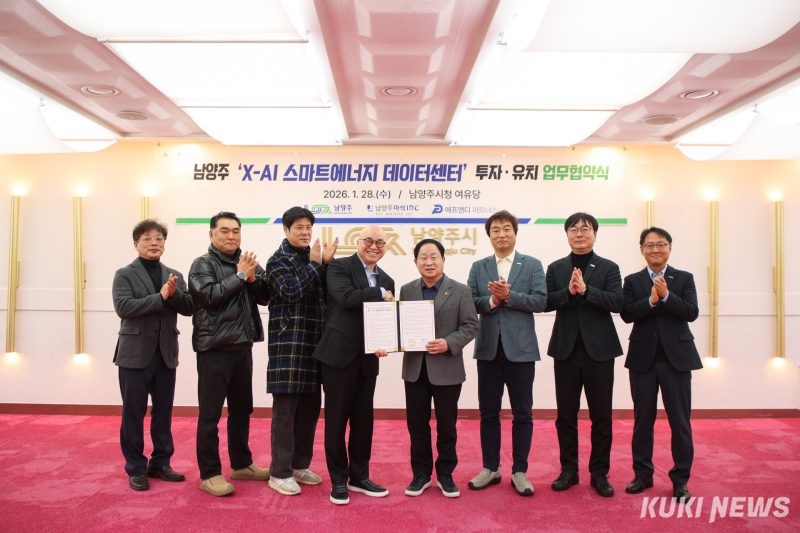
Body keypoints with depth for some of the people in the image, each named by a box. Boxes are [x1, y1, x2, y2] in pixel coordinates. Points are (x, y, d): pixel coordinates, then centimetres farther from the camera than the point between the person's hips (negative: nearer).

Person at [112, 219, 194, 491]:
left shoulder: (175, 276, 12)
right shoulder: (124, 275, 0)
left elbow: (188, 308, 2)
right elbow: (123, 307, -16)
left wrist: (174, 294, -17)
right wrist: (160, 297, -17)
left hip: (166, 354, 4)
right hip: (136, 353, -4)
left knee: (163, 412, 11)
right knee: (133, 413, 4)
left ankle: (160, 463, 24)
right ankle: (136, 469, 16)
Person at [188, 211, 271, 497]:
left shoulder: (248, 264, 11)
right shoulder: (202, 264, -4)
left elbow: (265, 297, 5)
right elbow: (210, 296, -19)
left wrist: (253, 279, -11)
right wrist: (239, 276, -13)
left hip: (243, 347, 6)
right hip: (214, 349, -6)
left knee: (242, 409, 16)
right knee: (210, 414, 1)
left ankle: (241, 464, 31)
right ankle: (209, 474, 12)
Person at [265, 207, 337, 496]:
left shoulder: (313, 258, 17)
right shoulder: (278, 260, -1)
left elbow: (327, 294, 9)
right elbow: (291, 291, -17)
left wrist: (326, 263, -3)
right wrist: (315, 265, -11)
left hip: (313, 342, 7)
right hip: (288, 344, -7)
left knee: (310, 407, 12)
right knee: (285, 409, -2)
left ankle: (300, 465, 25)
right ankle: (279, 472, 8)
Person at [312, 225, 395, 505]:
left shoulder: (386, 281, 16)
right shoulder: (339, 267, -3)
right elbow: (346, 297, -21)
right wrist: (380, 294, -9)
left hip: (368, 358, 6)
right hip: (339, 353, -5)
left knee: (363, 418, 12)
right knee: (337, 417, 3)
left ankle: (359, 476, 27)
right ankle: (338, 480, 17)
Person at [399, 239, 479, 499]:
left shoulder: (460, 291, -1)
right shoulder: (407, 290, 8)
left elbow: (471, 326, -3)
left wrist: (448, 343, -18)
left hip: (447, 369, -2)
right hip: (414, 368, 3)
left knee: (446, 424, 9)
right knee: (417, 424, 10)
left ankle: (445, 474, 26)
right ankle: (421, 473, 26)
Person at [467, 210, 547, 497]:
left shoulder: (532, 265, 4)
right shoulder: (478, 267, 10)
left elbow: (540, 301, -7)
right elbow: (470, 302, 1)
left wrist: (508, 295, -17)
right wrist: (492, 300, -16)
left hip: (521, 348, -2)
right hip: (489, 347, 2)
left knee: (522, 414, 5)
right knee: (488, 412, 10)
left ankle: (519, 472, 18)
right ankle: (490, 469, 23)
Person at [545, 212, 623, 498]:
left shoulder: (609, 268, 4)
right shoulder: (556, 268, 8)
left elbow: (616, 302, -11)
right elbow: (545, 302, -3)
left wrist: (586, 290, -21)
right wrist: (568, 292, -19)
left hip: (599, 349, -1)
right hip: (566, 349, 2)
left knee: (601, 415, 6)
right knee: (566, 415, 9)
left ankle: (599, 473, 20)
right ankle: (568, 470, 23)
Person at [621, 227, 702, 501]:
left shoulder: (684, 279, 6)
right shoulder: (632, 281, 6)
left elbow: (692, 312, -8)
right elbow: (626, 314, -7)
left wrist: (666, 295, -21)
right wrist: (651, 300, -21)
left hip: (676, 357, 0)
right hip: (643, 358, 1)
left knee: (680, 421, 4)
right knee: (643, 420, 10)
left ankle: (681, 479, 17)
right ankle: (643, 474, 23)